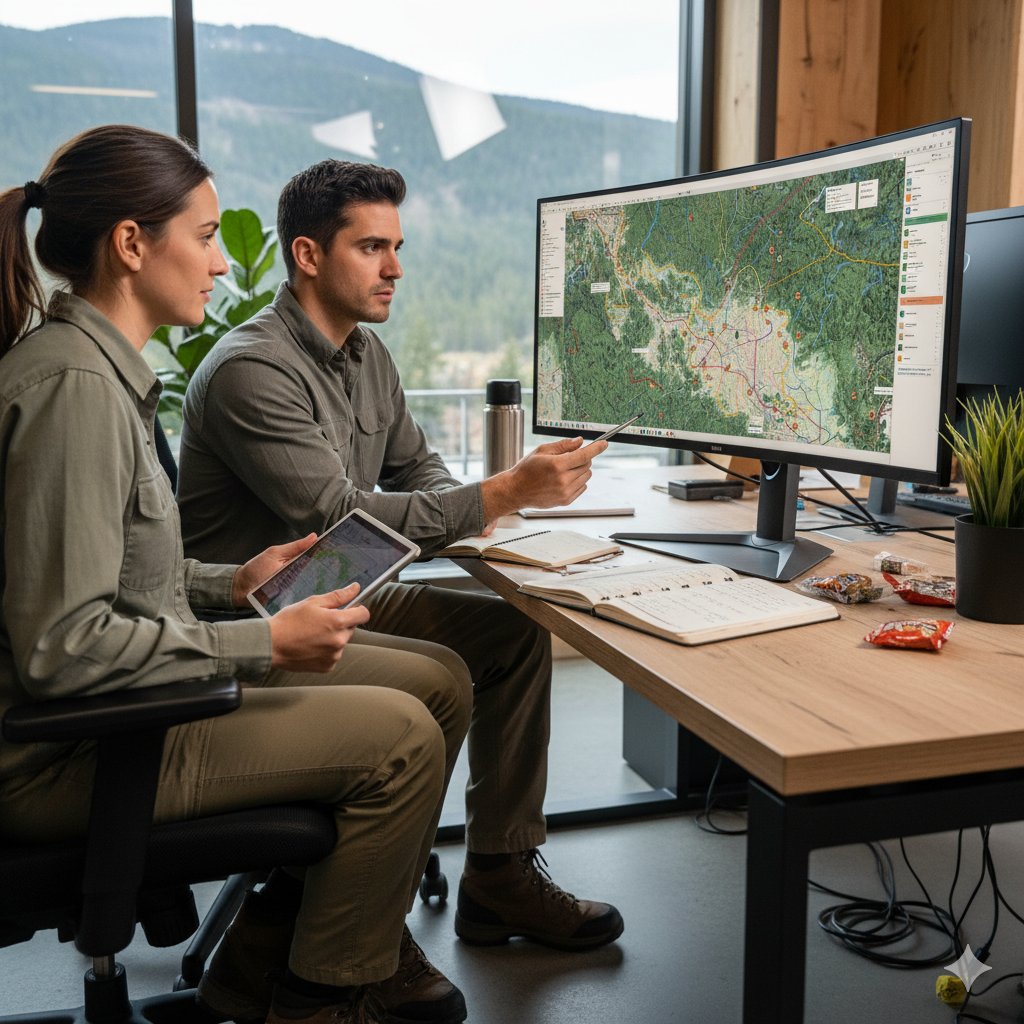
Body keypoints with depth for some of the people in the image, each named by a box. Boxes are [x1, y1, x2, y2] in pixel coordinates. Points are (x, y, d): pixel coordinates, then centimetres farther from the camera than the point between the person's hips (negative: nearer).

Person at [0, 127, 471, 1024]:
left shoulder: (101, 366, 10)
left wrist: (230, 584, 5)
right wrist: (264, 645, -20)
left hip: (127, 697, 10)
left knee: (439, 685, 6)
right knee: (401, 737, -17)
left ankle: (277, 944, 19)